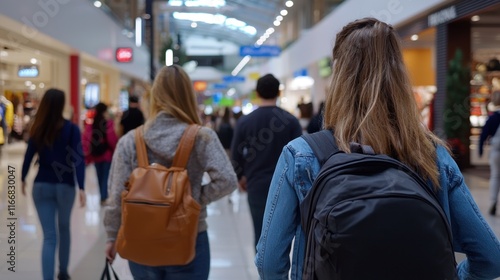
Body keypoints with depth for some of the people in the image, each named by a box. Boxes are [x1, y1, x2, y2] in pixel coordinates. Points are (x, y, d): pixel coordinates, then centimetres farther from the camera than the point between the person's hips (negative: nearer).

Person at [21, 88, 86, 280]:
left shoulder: (38, 129, -3)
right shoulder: (71, 128, -9)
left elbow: (29, 156, 3)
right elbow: (78, 159, -16)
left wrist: (23, 179, 20)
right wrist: (81, 187, -19)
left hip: (41, 186, 1)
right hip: (65, 186, -1)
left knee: (49, 236, 2)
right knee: (64, 228, 22)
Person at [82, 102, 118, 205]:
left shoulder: (90, 124, 1)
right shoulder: (109, 123, -13)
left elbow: (85, 140, -2)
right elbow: (113, 140, -16)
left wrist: (87, 155, 3)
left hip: (95, 155, 5)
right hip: (107, 154, -5)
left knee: (100, 177, 16)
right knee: (106, 177, 2)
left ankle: (102, 197, 25)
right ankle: (104, 198, -2)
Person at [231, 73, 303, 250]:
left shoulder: (245, 121, -2)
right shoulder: (291, 121, -6)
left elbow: (236, 154, 2)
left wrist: (241, 177, 20)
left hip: (257, 185, 0)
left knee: (261, 232, 7)